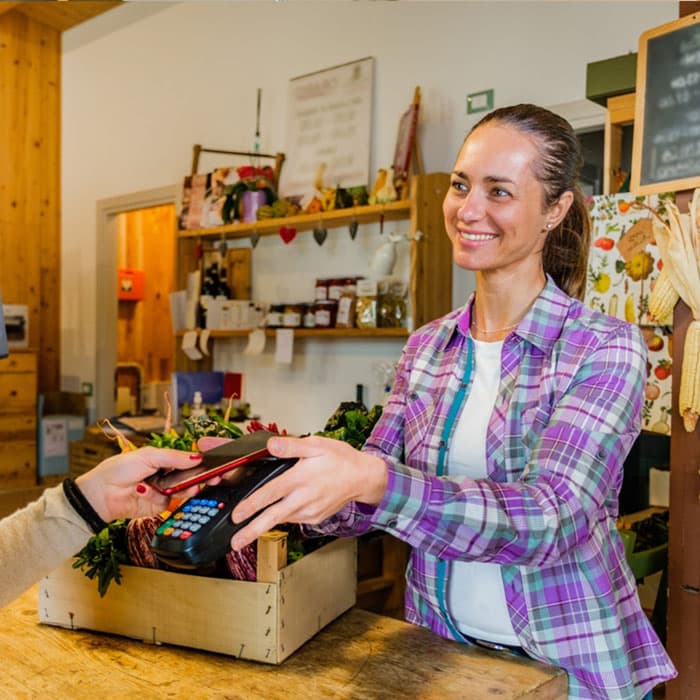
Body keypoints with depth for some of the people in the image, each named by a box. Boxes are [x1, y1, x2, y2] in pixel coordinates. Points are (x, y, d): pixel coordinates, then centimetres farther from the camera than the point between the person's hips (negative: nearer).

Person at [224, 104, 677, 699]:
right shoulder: (426, 347, -1)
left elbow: (549, 519, -27)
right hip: (440, 649, 4)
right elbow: (368, 502, -2)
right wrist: (274, 476, -22)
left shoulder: (606, 349, -15)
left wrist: (375, 481, -40)